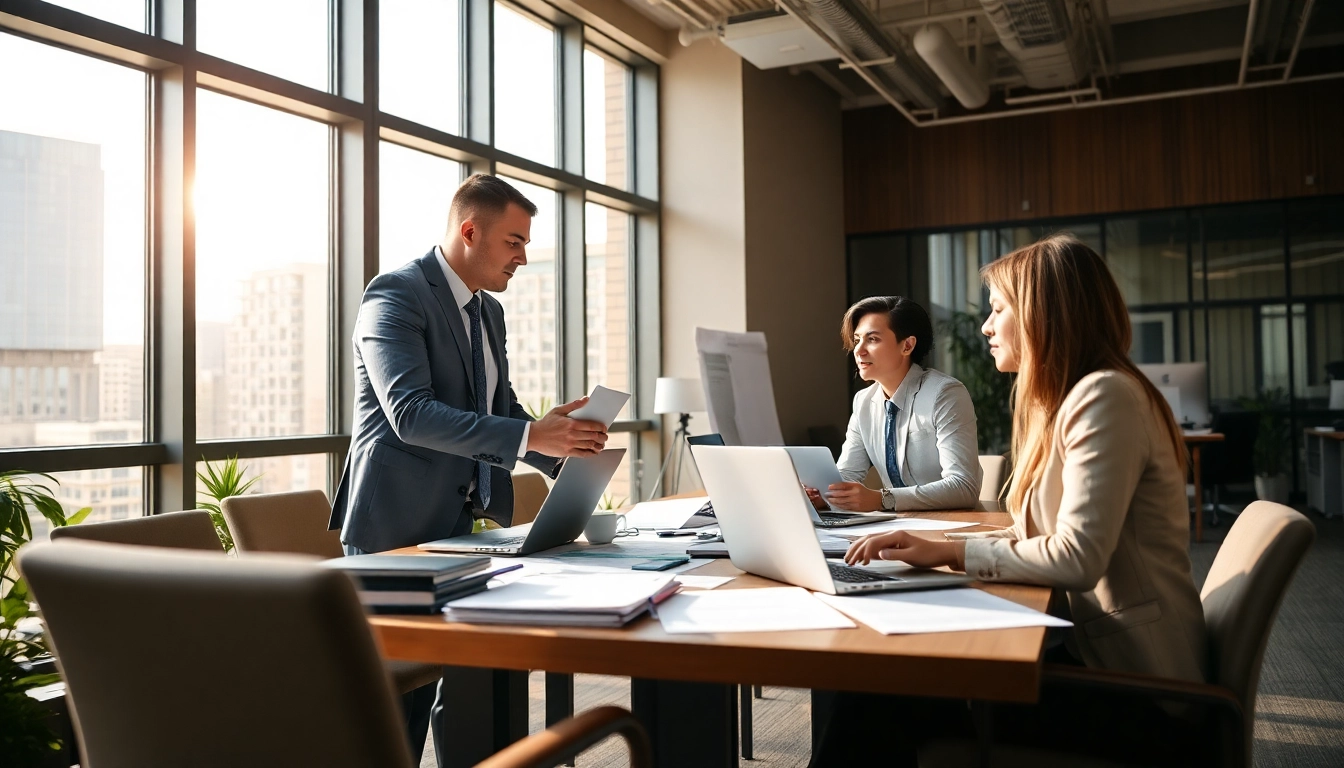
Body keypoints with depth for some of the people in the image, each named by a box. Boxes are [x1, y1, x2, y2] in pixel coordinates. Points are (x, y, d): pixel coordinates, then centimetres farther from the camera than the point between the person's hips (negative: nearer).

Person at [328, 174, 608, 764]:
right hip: (397, 526, -8)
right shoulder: (397, 294, -14)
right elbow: (411, 413, -26)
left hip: (460, 523, 8)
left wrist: (564, 455, 1)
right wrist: (530, 436, -31)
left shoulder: (489, 312, 14)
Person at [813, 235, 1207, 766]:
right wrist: (940, 546, -3)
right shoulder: (1067, 400, 15)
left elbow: (1076, 558, -24)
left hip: (1126, 685, -8)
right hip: (1093, 647, 8)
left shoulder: (1103, 395, -16)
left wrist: (950, 552, -14)